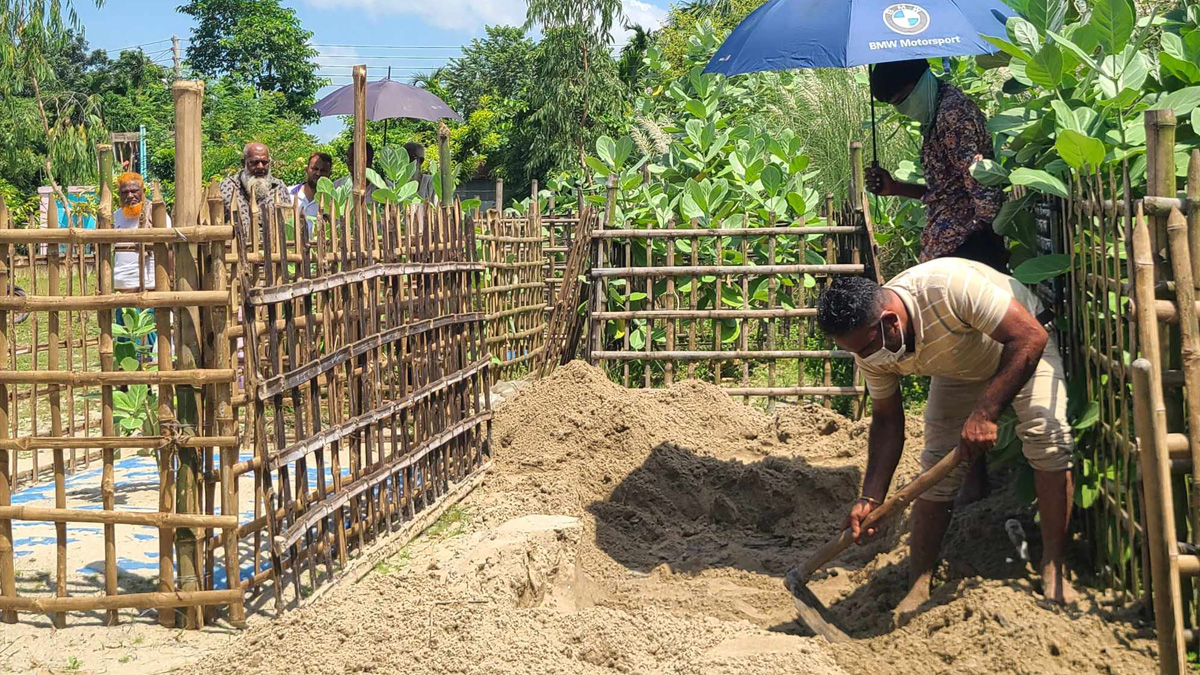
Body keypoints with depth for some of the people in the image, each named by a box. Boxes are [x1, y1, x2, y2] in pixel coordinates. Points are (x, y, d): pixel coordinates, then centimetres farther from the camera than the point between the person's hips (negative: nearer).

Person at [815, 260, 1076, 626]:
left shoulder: (950, 285, -43)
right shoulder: (871, 344, -22)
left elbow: (1030, 337, -38)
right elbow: (886, 421, -10)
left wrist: (985, 413, -42)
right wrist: (870, 499, -20)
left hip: (1021, 346, -4)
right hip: (958, 368, 4)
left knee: (1047, 436, -24)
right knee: (938, 464, -8)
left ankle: (1053, 570, -16)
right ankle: (919, 585, -1)